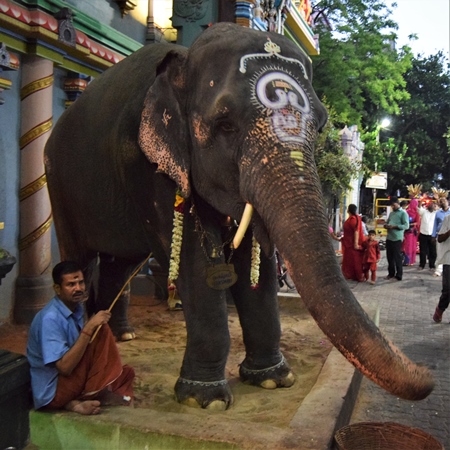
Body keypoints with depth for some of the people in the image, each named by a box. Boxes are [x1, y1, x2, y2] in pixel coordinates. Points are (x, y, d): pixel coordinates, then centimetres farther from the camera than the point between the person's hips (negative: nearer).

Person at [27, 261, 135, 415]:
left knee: (126, 373, 6)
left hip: (71, 380, 9)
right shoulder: (50, 319, -23)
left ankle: (77, 401, -5)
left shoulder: (77, 308, 3)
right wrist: (89, 328, -30)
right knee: (102, 330, -19)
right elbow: (65, 367, -28)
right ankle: (97, 394, -10)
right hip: (52, 392, -9)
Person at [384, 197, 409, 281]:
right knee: (389, 257, 12)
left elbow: (406, 226, -15)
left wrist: (394, 226, -22)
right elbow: (387, 221, 25)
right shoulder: (391, 213, 17)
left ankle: (398, 276, 7)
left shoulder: (403, 213, -7)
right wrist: (386, 225, 1)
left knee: (397, 257, -1)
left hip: (397, 238, -7)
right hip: (389, 237, 7)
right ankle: (391, 274, 24)